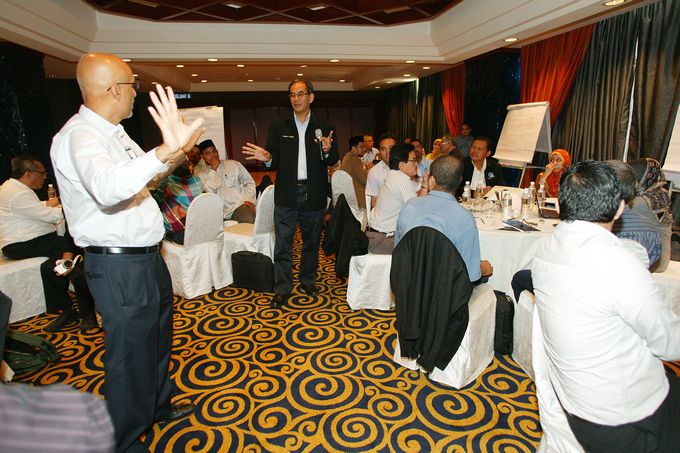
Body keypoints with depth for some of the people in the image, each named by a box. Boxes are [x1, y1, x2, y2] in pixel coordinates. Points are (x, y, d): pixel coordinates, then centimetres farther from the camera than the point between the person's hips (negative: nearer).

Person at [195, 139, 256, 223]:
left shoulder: (234, 164, 17)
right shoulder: (200, 175, 12)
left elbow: (249, 182, 16)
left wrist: (249, 199, -2)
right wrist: (213, 169, -5)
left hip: (240, 204, 0)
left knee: (248, 220, -34)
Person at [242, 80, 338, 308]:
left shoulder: (325, 127, 3)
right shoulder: (278, 127, 4)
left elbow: (333, 161, 1)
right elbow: (275, 161, 2)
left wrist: (327, 151, -20)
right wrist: (267, 158, -20)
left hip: (314, 193, 1)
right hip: (286, 193, 0)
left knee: (311, 241, 14)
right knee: (282, 244, 1)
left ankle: (308, 281, 32)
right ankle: (282, 289, 13)